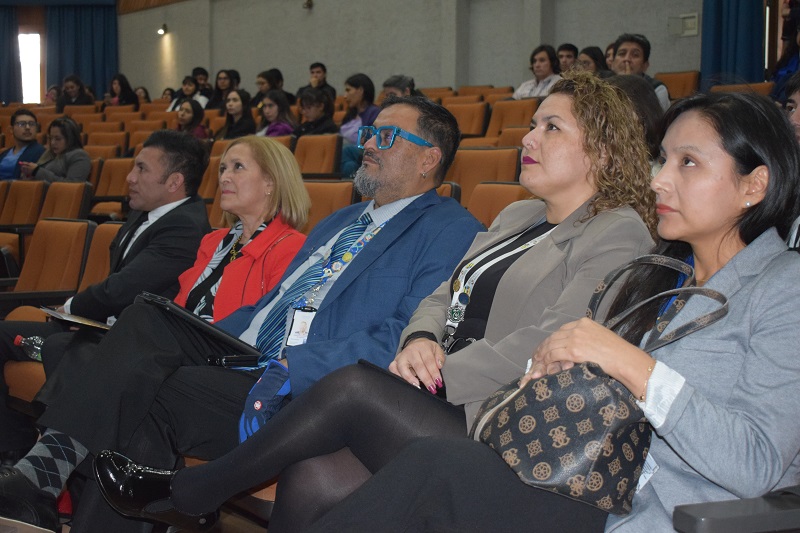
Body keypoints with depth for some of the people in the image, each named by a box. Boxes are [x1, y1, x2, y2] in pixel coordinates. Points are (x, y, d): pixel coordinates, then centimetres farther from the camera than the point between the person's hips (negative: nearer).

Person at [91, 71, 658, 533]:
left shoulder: (621, 235, -2)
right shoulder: (517, 217, 23)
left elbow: (551, 342, -14)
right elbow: (442, 298, 22)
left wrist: (437, 375, -13)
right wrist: (420, 340, -2)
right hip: (441, 410, 7)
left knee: (355, 386, -25)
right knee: (312, 481, -20)